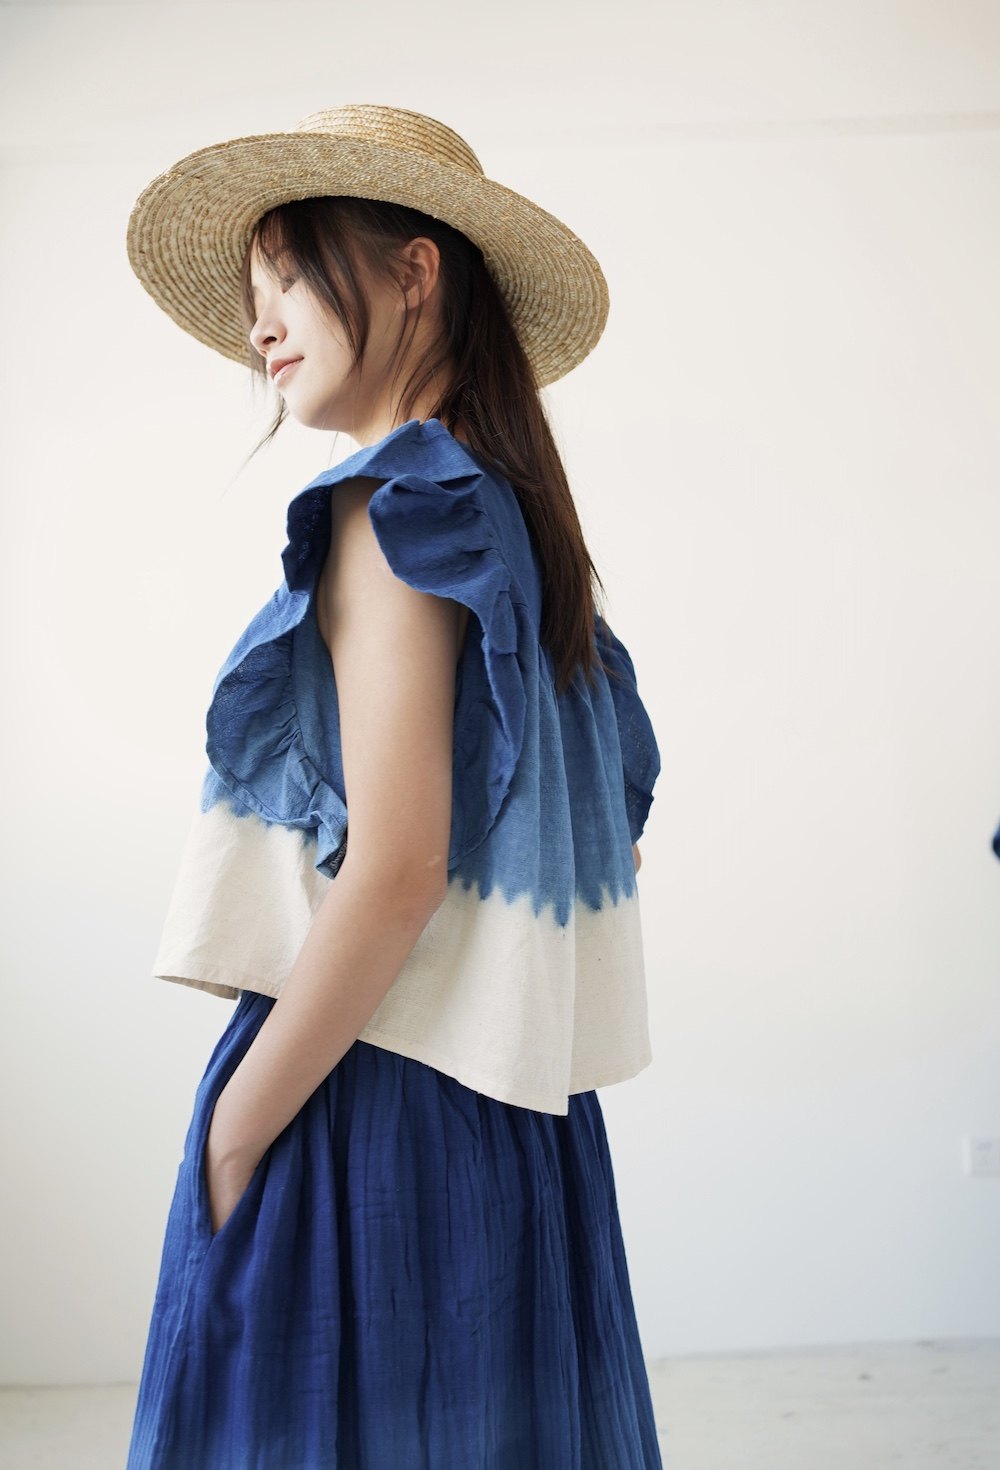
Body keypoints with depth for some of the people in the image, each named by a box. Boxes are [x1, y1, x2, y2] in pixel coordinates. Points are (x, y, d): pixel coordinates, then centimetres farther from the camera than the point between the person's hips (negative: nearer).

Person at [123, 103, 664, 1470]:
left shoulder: (397, 505, -12)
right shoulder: (512, 518, 13)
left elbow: (397, 862, -20)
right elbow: (608, 836, 17)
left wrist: (226, 1150, -14)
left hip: (367, 1099, -9)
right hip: (507, 1117, 9)